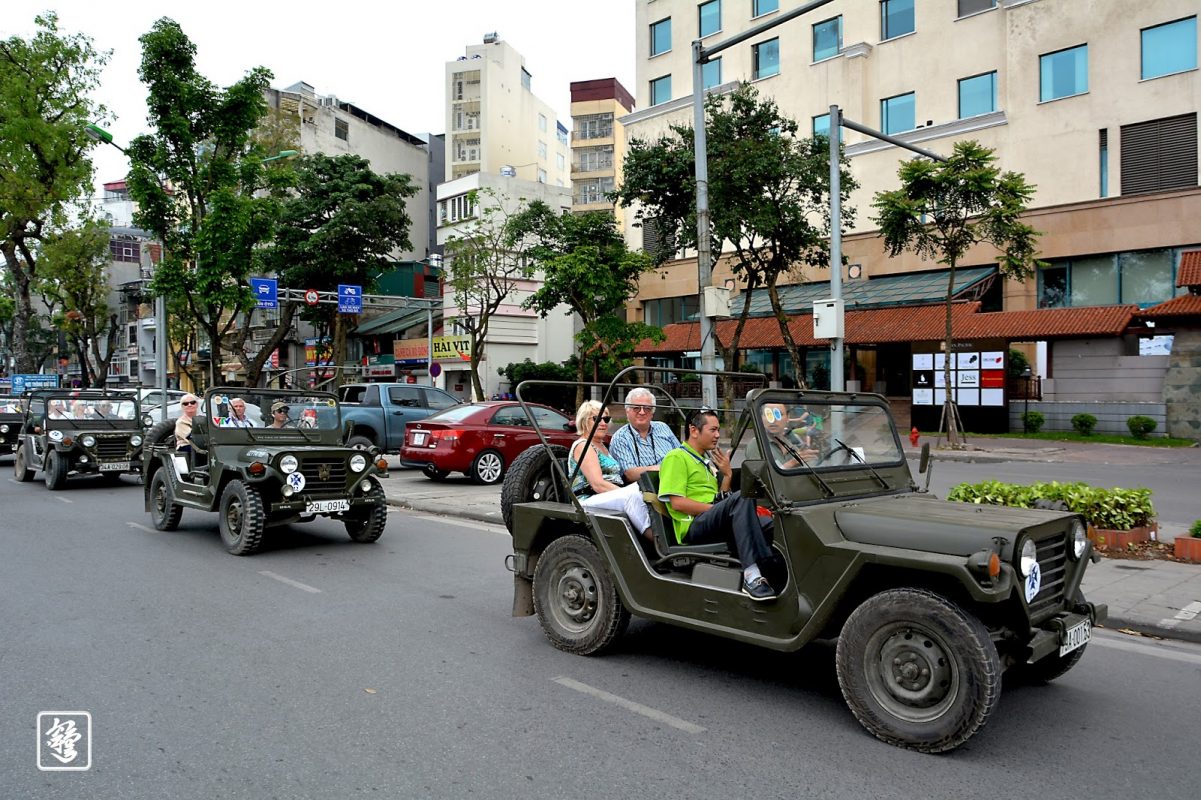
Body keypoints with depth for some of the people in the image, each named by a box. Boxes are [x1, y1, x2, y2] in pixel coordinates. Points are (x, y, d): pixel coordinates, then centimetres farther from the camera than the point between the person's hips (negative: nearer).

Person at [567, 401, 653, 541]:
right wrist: (629, 493, -19)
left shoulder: (603, 447, 27)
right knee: (633, 496, -33)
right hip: (589, 500, -8)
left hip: (611, 496, 8)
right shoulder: (582, 446, -3)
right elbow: (598, 485, -15)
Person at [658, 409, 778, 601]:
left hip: (716, 525, 8)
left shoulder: (708, 459, 28)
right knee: (742, 497, -34)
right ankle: (751, 576, -45)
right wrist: (714, 509, -11)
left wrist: (727, 475, 11)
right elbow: (677, 502, -11)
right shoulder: (676, 457, 1)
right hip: (692, 527, -8)